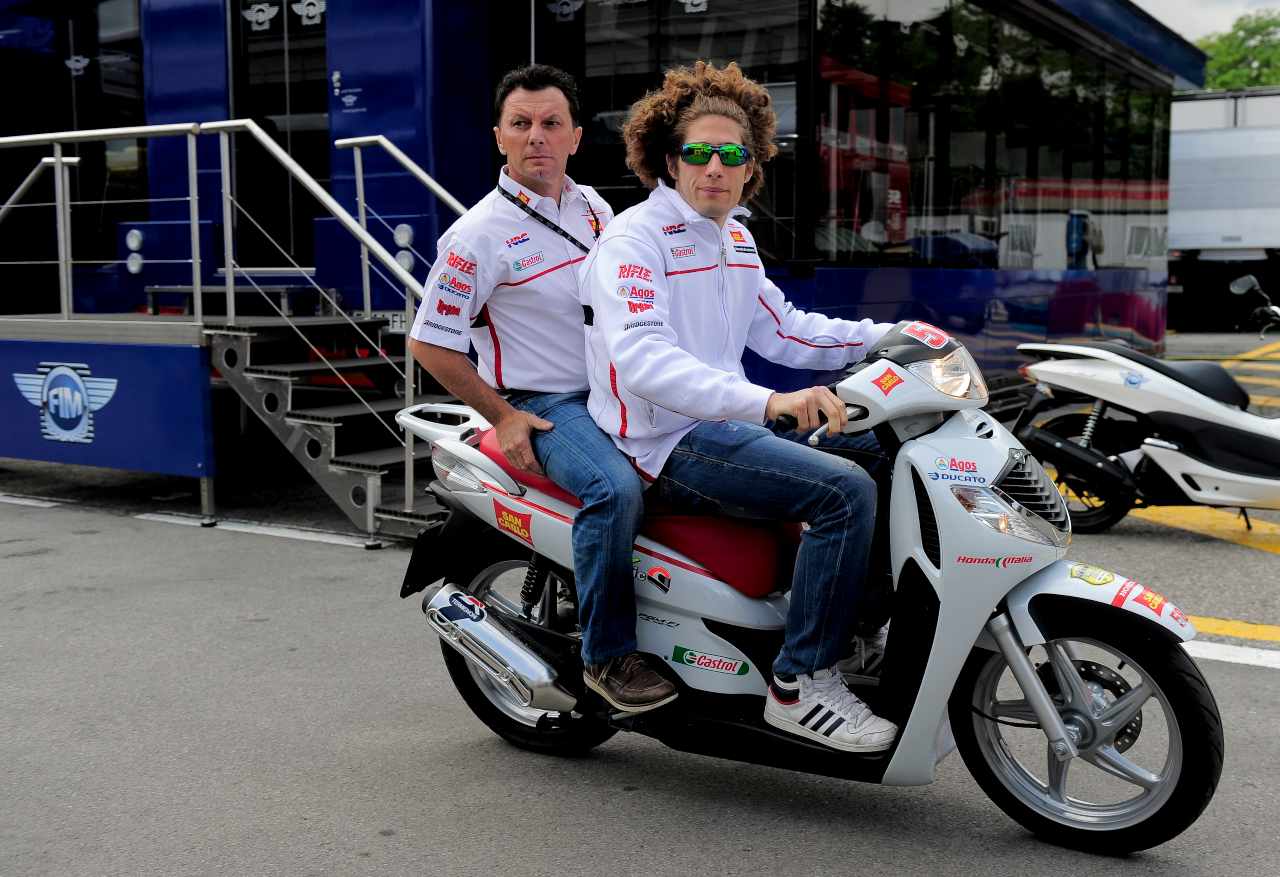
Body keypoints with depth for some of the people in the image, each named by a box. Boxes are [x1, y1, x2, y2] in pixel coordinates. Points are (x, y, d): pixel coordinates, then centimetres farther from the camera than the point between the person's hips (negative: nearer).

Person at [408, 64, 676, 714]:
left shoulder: (593, 206, 10)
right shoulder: (478, 235, -11)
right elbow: (429, 343, -8)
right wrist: (502, 416, -10)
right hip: (544, 406, -7)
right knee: (616, 488, -33)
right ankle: (607, 656, -18)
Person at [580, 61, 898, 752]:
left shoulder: (733, 238, 16)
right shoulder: (632, 239, -13)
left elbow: (778, 329, 23)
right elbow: (641, 360, -29)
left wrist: (887, 336, 12)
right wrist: (768, 402, -41)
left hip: (725, 422, 10)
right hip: (668, 442, -9)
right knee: (845, 491, -25)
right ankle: (799, 684, -15)